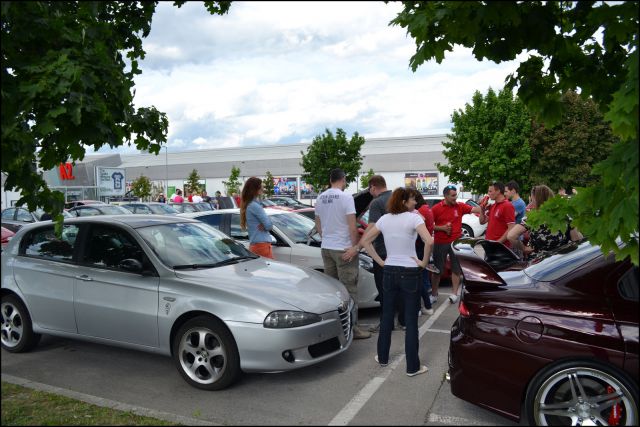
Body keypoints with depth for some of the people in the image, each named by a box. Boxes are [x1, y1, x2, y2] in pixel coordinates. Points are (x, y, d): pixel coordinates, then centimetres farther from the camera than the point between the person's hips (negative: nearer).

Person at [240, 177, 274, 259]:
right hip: (261, 244, -10)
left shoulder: (249, 205, 15)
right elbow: (269, 225, -14)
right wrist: (265, 225, 6)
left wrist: (264, 225, -4)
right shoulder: (255, 206, -14)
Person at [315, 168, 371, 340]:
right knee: (349, 289, -2)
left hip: (326, 248, 7)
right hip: (344, 249, -7)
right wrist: (356, 246, -5)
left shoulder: (320, 198, 7)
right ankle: (352, 327, 2)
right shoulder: (346, 197, -13)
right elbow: (352, 227, -16)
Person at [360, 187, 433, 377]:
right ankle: (413, 366, 12)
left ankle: (382, 357, 28)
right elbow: (429, 241, -25)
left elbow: (365, 241, 7)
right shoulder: (413, 218, -11)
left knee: (387, 316, 17)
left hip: (389, 271, 5)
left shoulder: (385, 219, 5)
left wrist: (380, 261, 8)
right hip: (410, 272, -4)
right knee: (411, 320, 3)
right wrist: (424, 262, -10)